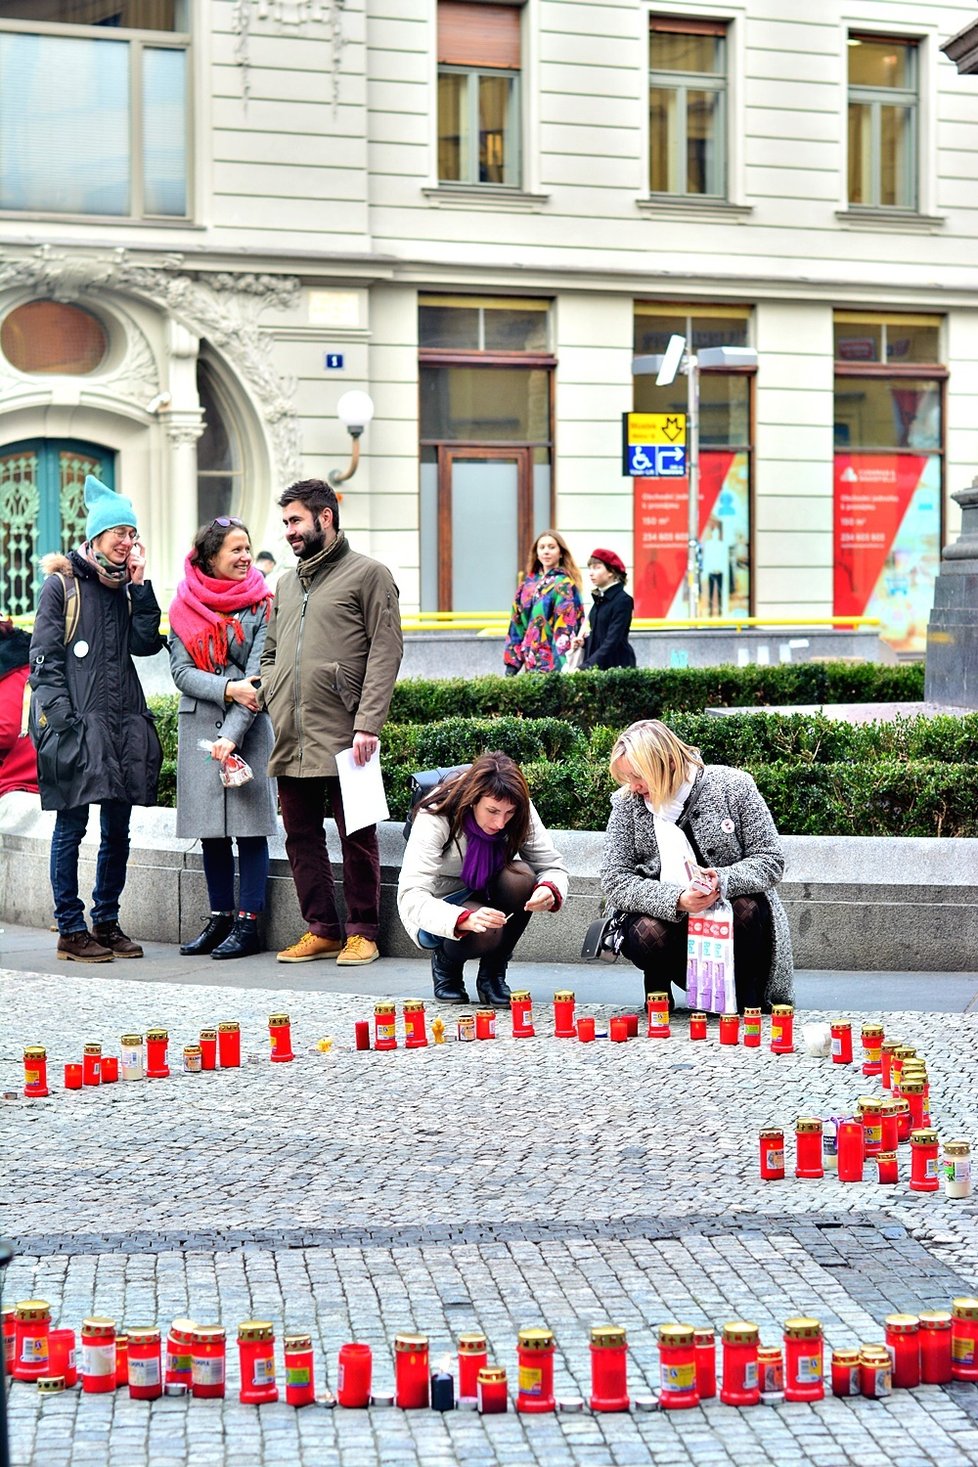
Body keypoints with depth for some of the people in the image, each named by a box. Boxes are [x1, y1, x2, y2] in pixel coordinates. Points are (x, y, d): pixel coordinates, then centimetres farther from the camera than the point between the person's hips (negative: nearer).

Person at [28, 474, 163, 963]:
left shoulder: (126, 589, 17)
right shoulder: (61, 585, -1)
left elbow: (145, 645, 3)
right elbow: (44, 660, -6)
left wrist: (140, 586, 0)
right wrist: (61, 721, -14)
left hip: (123, 723, 6)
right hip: (78, 724, -6)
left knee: (118, 829, 8)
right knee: (72, 826, -3)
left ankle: (107, 923, 17)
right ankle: (71, 930, 2)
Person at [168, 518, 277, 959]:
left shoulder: (260, 604, -1)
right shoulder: (184, 606, 5)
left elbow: (258, 675, -8)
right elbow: (181, 671, -1)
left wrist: (232, 734, -17)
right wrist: (228, 688, -17)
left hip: (249, 727, -3)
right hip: (198, 725, 3)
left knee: (249, 823, -3)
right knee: (209, 827, 8)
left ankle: (247, 923, 1)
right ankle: (220, 918, 17)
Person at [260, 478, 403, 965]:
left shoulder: (368, 574, 0)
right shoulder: (286, 584, 21)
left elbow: (386, 651, -7)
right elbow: (270, 652, 27)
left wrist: (368, 724, -15)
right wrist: (267, 695, 6)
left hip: (343, 738, -7)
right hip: (291, 741, 7)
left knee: (357, 837, -1)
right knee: (301, 837, 8)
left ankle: (362, 931, 7)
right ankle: (321, 929, 16)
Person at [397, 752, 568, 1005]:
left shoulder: (520, 814, -17)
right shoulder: (434, 820, -29)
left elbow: (553, 866, -12)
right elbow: (410, 898, -36)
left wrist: (550, 890, -39)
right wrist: (464, 919, -54)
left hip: (485, 894, 4)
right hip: (440, 906, -4)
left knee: (520, 878, -30)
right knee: (484, 934, -36)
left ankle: (492, 974, -9)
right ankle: (445, 961, 2)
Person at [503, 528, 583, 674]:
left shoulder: (563, 585, -6)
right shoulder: (529, 582, 13)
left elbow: (566, 629, -14)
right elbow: (517, 623, 14)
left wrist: (560, 668, -22)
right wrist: (511, 662, 10)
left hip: (553, 663, -6)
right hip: (532, 664, 6)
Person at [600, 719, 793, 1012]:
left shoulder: (733, 786, -10)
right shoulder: (627, 804, -6)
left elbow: (770, 861, -8)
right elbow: (614, 881, -10)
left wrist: (724, 881, -30)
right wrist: (676, 900, -28)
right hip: (667, 916, 1)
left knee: (748, 909, -33)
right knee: (646, 933, -32)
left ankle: (750, 998, -7)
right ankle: (657, 996, 2)